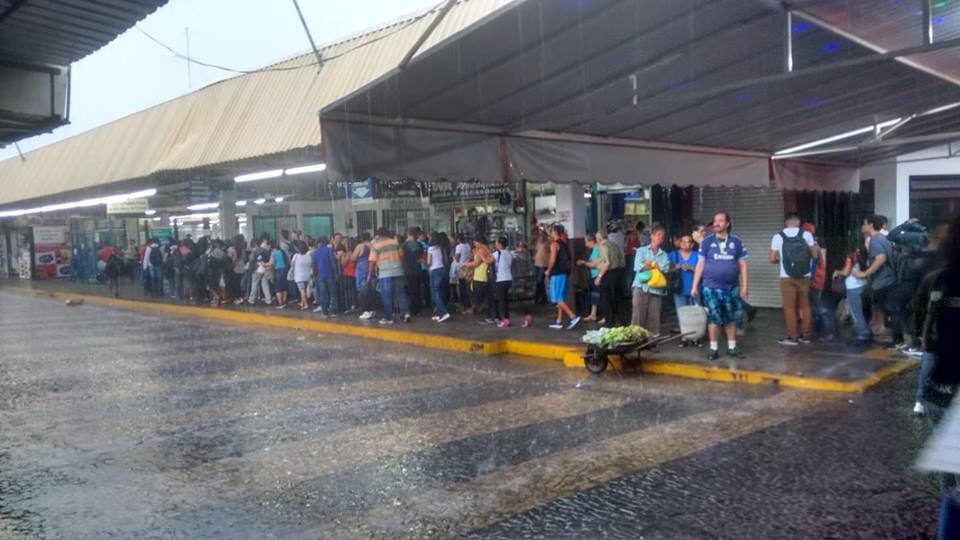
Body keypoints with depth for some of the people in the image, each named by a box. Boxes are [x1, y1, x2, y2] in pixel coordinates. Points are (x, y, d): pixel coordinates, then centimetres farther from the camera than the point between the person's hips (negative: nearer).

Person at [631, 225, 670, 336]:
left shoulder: (664, 255, 14)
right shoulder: (642, 250, 10)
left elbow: (665, 268, -4)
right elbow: (639, 266, -7)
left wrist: (650, 263, -3)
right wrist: (656, 265, -1)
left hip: (656, 289, 2)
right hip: (641, 287, -2)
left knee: (654, 318, 1)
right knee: (638, 316, -6)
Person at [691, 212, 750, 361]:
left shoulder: (736, 241, 3)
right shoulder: (707, 241, 1)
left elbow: (743, 265, 5)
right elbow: (700, 264, 3)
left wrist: (745, 286, -1)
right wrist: (695, 286, -1)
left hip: (731, 287, 1)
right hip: (711, 287, -1)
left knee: (731, 319, 9)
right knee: (714, 318, 2)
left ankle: (732, 347, 20)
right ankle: (714, 349, 11)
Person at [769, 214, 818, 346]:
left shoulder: (778, 237, -4)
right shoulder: (807, 235, -1)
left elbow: (772, 259, -4)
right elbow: (815, 255, 2)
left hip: (787, 277, -2)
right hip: (804, 277, 2)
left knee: (790, 307, 3)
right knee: (805, 306, 13)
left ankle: (793, 337, 4)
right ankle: (806, 335, 19)